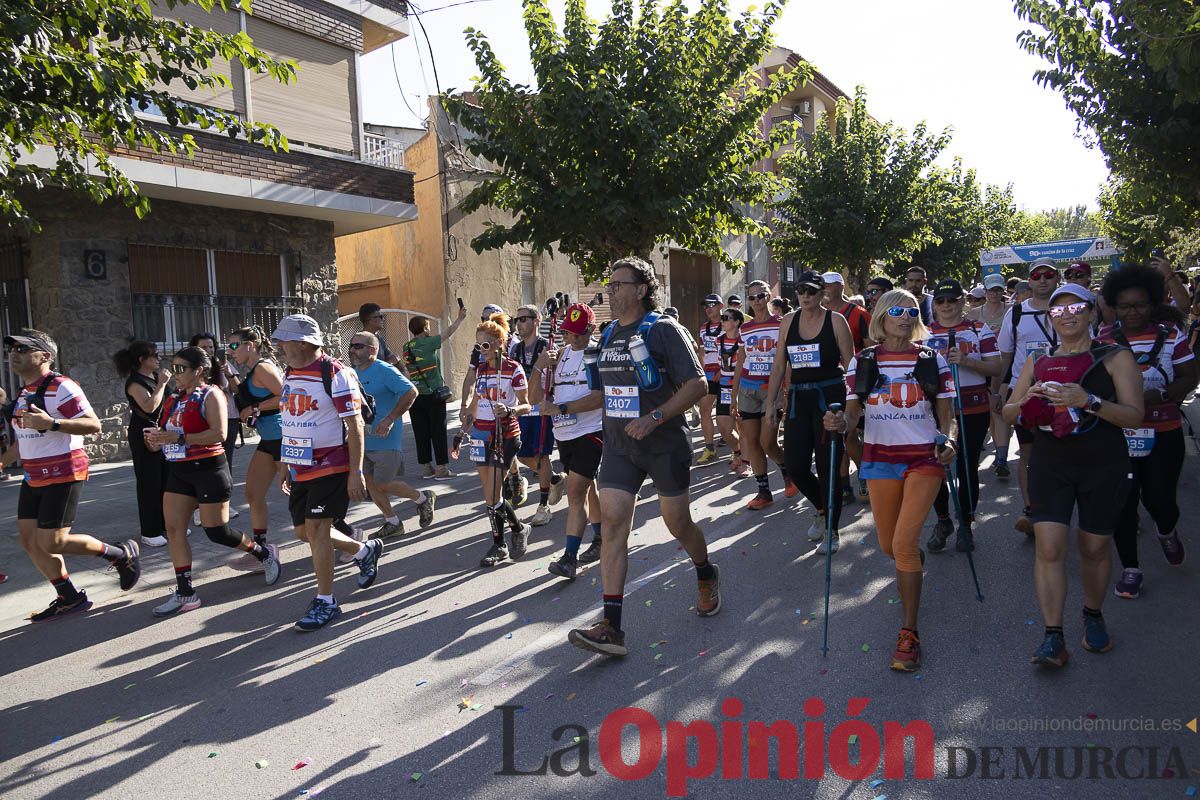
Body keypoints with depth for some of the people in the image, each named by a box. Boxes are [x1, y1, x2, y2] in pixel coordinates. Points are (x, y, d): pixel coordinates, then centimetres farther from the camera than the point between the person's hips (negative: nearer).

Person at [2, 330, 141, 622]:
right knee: (29, 539, 7)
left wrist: (51, 423, -32)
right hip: (34, 477, 9)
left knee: (51, 543, -9)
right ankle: (69, 599, 20)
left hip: (62, 476, -9)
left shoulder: (60, 388, -15)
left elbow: (93, 425, -22)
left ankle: (122, 555, 11)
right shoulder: (24, 392, 14)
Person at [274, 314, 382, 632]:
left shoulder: (335, 374, -15)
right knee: (304, 531, 12)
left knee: (316, 528, -9)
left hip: (332, 467, -8)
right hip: (301, 469, 8)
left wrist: (356, 472, -18)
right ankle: (365, 550, 33)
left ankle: (326, 602, 5)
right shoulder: (289, 374, 10)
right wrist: (284, 464, 19)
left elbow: (354, 426, -15)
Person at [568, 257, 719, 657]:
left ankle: (707, 577, 41)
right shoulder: (608, 336, 11)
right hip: (619, 447, 5)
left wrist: (655, 417, -24)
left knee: (677, 523, 8)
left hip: (664, 445, -5)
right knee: (612, 523, -6)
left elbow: (697, 385, -16)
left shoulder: (663, 330, -10)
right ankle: (611, 627, -6)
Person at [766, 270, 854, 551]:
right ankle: (821, 508, 32)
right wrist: (771, 403, 9)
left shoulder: (835, 320, -2)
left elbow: (850, 365, -1)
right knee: (795, 465, 2)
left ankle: (832, 530, 14)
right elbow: (779, 365, 12)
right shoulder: (788, 322, 8)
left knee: (828, 465, -1)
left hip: (830, 397, -4)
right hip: (797, 399, 4)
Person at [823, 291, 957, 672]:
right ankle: (915, 558, 53)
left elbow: (947, 415, 2)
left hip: (924, 458, -2)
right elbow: (853, 412, 1)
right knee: (888, 545, 14)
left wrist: (949, 441, -20)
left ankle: (909, 634, -2)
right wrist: (840, 422, -23)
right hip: (880, 458, 2)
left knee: (903, 543, -15)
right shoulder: (862, 362, 2)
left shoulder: (933, 361, 1)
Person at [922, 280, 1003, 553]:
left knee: (967, 468, 3)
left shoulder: (979, 330, 4)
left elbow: (996, 367, -3)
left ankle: (965, 526, 19)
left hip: (972, 410, -2)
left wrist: (966, 361, -17)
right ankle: (942, 521, 23)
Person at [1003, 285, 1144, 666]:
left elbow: (1134, 415, -10)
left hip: (1103, 467, -1)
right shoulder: (1036, 362, 9)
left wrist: (1088, 400, -26)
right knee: (1049, 548, -8)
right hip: (1050, 466, 2)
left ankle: (1093, 616, 36)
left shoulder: (1115, 358, -1)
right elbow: (1008, 413, 11)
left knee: (1095, 548, 10)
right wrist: (1027, 399, -11)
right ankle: (1053, 638, -3)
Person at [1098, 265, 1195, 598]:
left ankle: (1167, 533, 39)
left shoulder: (1170, 333, 1)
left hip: (1164, 432, 0)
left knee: (1160, 499, 0)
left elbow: (1189, 377, 2)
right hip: (1118, 433, 0)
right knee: (1123, 502, 1)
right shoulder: (1104, 339, 1)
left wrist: (1161, 395, -17)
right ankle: (1130, 568, 19)